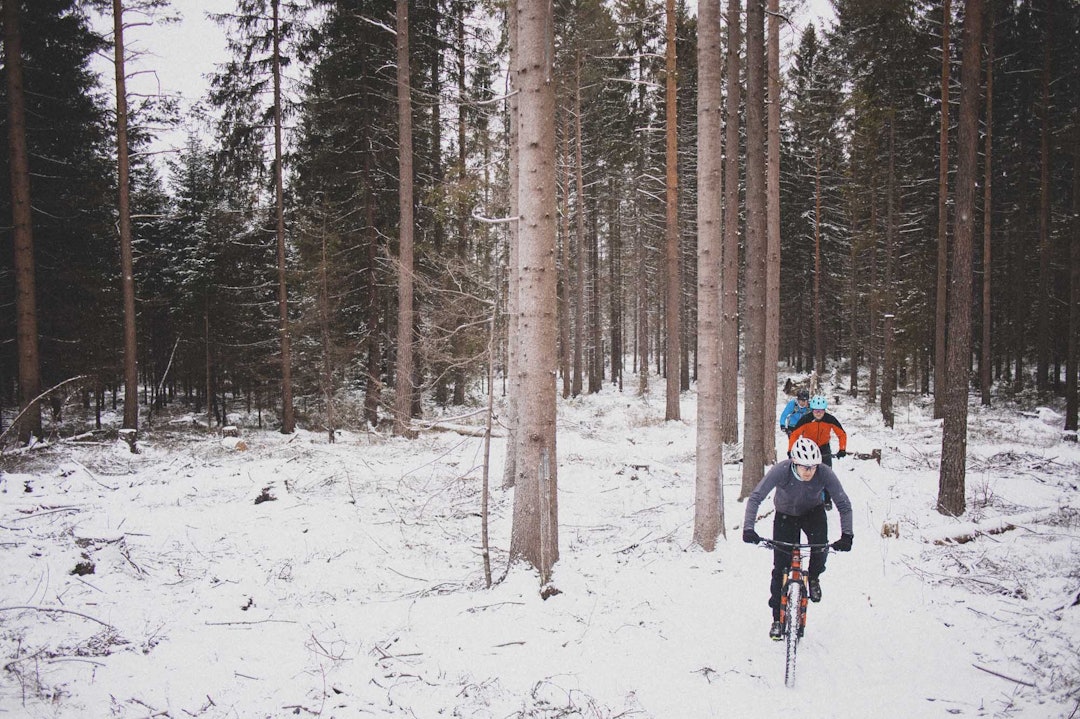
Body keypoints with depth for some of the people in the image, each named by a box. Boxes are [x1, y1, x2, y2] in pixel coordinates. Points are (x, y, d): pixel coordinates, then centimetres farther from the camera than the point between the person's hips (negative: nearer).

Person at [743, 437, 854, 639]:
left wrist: (847, 535, -32)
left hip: (813, 512, 1)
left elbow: (844, 504, -21)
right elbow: (755, 497, -33)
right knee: (780, 568, -5)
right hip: (785, 515, -1)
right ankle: (777, 619, 10)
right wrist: (748, 528, -44)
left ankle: (813, 577, 5)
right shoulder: (780, 470, -33)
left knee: (820, 545, -29)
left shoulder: (825, 473, -29)